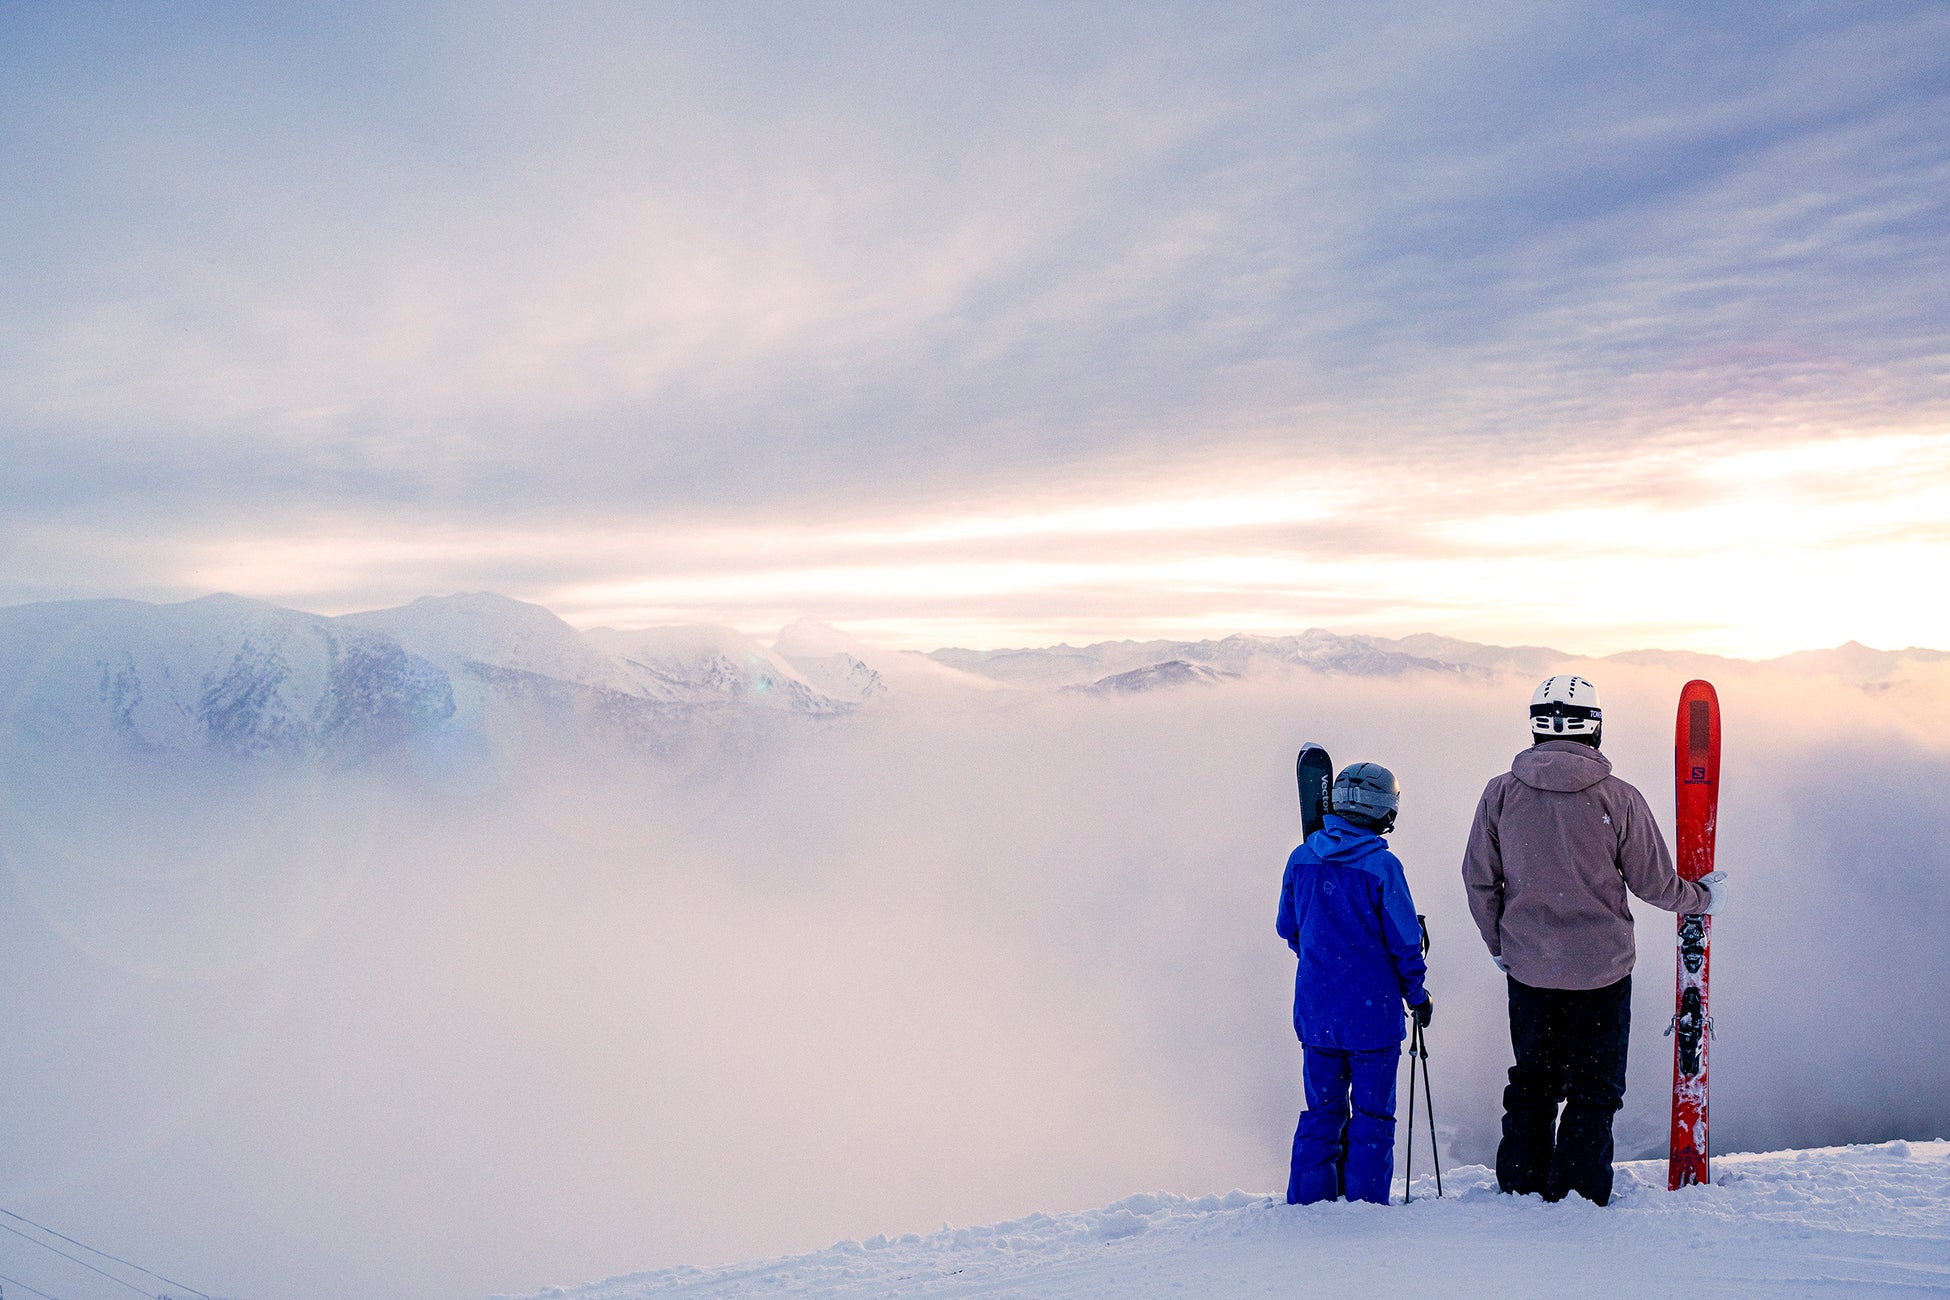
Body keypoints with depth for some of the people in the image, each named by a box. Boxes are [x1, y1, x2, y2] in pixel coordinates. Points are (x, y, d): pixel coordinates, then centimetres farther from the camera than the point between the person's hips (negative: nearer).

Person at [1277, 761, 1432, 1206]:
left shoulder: (1300, 859, 0)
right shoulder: (1382, 865, -15)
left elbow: (1288, 928, 10)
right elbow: (1404, 940, -10)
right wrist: (1417, 995, 5)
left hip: (1314, 1010, 5)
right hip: (1371, 1011, -4)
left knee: (1321, 1111, 15)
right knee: (1372, 1115, 8)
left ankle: (1307, 1201, 18)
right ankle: (1365, 1202, 12)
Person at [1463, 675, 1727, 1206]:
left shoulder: (1501, 793, -5)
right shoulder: (1618, 798, -11)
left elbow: (1479, 882, 1)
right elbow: (1654, 884, -3)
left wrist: (1499, 945, 16)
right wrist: (1705, 896, 17)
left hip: (1528, 968, 3)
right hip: (1601, 967, -2)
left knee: (1531, 1082, 17)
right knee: (1594, 1088, 10)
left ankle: (1521, 1187, 23)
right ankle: (1581, 1192, 10)